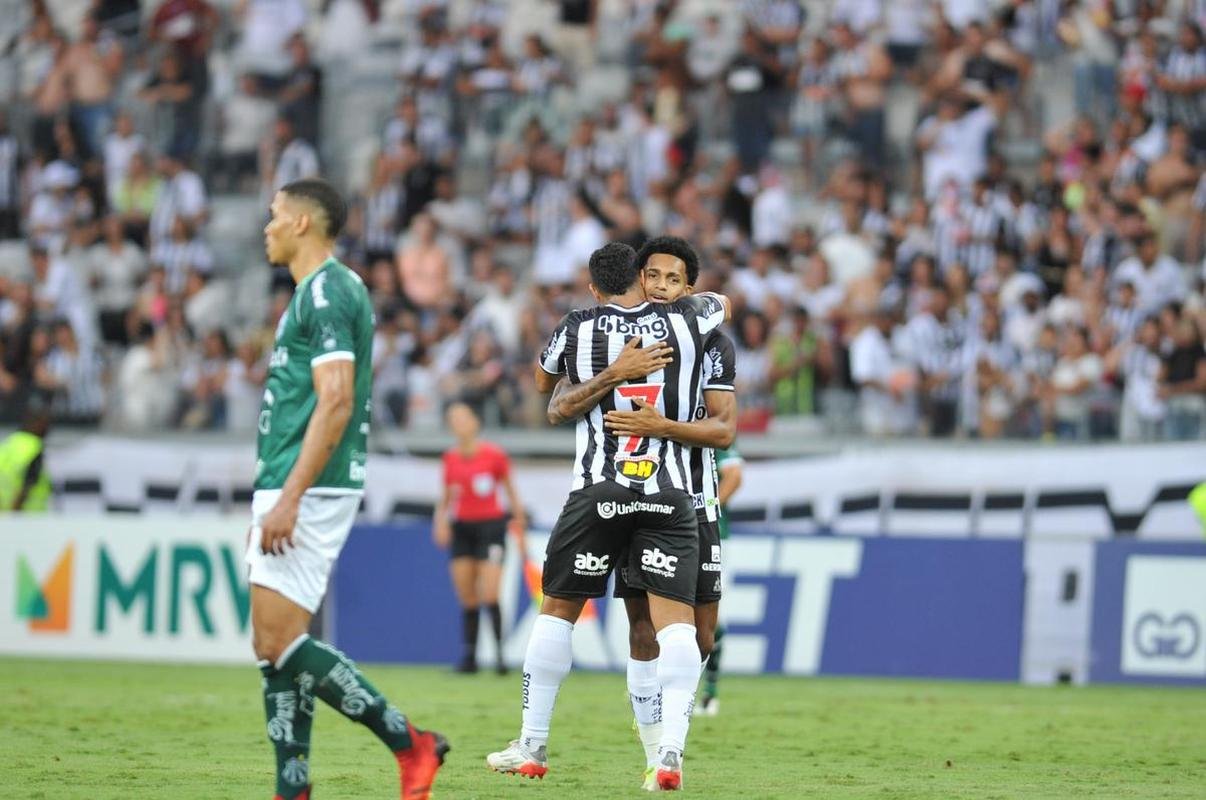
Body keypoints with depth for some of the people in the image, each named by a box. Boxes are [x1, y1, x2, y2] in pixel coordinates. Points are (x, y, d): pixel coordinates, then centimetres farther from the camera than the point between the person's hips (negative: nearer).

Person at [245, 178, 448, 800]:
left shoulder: (325, 292, -12)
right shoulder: (323, 290, 19)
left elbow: (335, 403, -22)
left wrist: (289, 498, -25)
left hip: (307, 491, -10)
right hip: (291, 491, 10)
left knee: (279, 642, -13)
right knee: (274, 645, 7)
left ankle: (408, 743, -10)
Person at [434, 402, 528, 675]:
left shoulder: (494, 455, -5)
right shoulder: (450, 458, 6)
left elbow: (511, 492, 3)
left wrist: (520, 528, 3)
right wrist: (441, 521, 0)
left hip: (490, 526, -4)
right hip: (461, 528, 4)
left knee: (489, 596, -14)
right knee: (467, 598, 2)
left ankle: (501, 653, -8)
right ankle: (469, 654, 6)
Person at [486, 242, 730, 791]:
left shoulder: (578, 330, 2)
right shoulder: (685, 321, 5)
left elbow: (543, 383, 24)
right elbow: (722, 304, 31)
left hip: (598, 491, 0)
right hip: (670, 493, 0)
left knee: (557, 610, 12)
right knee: (675, 617, -3)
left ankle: (532, 747, 16)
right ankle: (671, 751, -19)